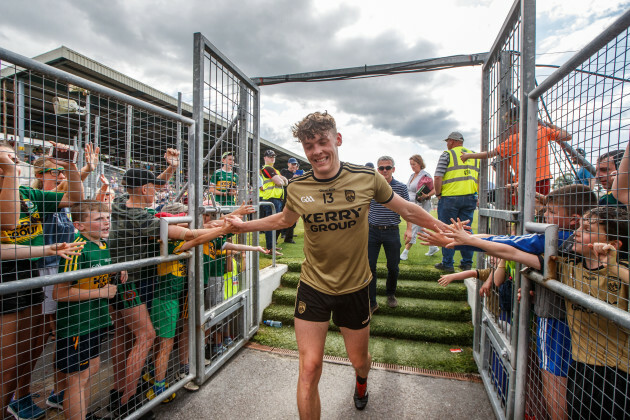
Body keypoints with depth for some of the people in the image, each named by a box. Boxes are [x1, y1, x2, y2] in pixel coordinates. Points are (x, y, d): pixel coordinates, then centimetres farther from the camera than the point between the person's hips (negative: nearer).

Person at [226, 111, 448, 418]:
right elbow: (284, 220, 12)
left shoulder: (367, 178, -13)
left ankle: (361, 379, 63)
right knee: (309, 369, 0)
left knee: (359, 360, 23)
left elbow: (407, 210, 1)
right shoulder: (297, 188, -9)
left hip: (355, 288, 1)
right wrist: (243, 226, 10)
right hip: (313, 287, 0)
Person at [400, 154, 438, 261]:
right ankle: (433, 247, 31)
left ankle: (405, 252, -5)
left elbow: (435, 190, -6)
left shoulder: (426, 176, -8)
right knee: (421, 229, 15)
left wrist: (426, 195, -24)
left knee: (413, 229, -8)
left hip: (421, 206, -8)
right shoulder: (412, 176, 15)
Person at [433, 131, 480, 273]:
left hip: (450, 197, -5)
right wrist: (477, 196, 17)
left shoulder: (447, 154, -1)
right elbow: (480, 179, 12)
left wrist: (438, 194, 0)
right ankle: (467, 263, 18)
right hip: (470, 198, 6)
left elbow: (438, 178, -11)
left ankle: (447, 264, 6)